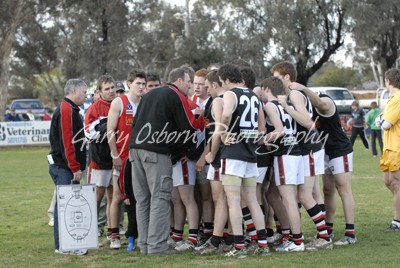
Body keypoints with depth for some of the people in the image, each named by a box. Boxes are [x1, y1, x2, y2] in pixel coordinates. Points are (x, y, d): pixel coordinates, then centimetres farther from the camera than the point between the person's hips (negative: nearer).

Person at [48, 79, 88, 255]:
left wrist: (76, 166, 19)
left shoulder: (69, 110, 20)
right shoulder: (67, 110, -14)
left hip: (66, 167, 10)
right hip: (64, 168, -10)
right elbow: (67, 141, -21)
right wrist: (75, 167, -20)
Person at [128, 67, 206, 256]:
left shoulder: (149, 95, 23)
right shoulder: (178, 97, -1)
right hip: (156, 152, -7)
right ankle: (157, 246, -7)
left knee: (142, 199, 10)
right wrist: (203, 120, 13)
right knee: (160, 198, -4)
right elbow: (190, 128, -3)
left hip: (136, 148, 8)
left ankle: (144, 244, 12)